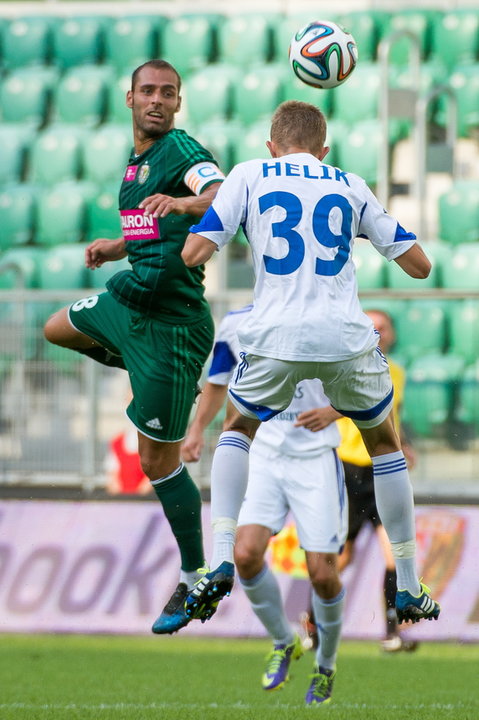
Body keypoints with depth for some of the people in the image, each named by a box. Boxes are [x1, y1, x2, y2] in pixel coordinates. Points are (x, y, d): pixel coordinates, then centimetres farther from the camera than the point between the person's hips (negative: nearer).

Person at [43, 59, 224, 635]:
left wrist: (184, 202, -54)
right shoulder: (137, 157, 12)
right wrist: (117, 247, 12)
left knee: (157, 462, -3)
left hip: (170, 320, -9)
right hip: (130, 297, 9)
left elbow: (221, 195, -36)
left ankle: (195, 580, 9)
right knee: (57, 329, 34)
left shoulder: (181, 149, -15)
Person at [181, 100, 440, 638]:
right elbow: (418, 265, 17)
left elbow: (192, 254, 1)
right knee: (383, 441, 24)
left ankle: (221, 560, 6)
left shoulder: (250, 176, 9)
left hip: (274, 338, -1)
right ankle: (409, 589, 24)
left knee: (237, 429, 26)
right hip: (347, 340, 1)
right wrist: (376, 231, 35)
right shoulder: (350, 186, 14)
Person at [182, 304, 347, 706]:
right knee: (246, 554, -17)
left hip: (315, 458, -3)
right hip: (264, 455, 3)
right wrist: (198, 428, 3)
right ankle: (284, 643, 10)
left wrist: (331, 412, -22)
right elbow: (218, 382, 18)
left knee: (322, 574, -6)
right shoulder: (236, 326, 1)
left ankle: (326, 666, 22)